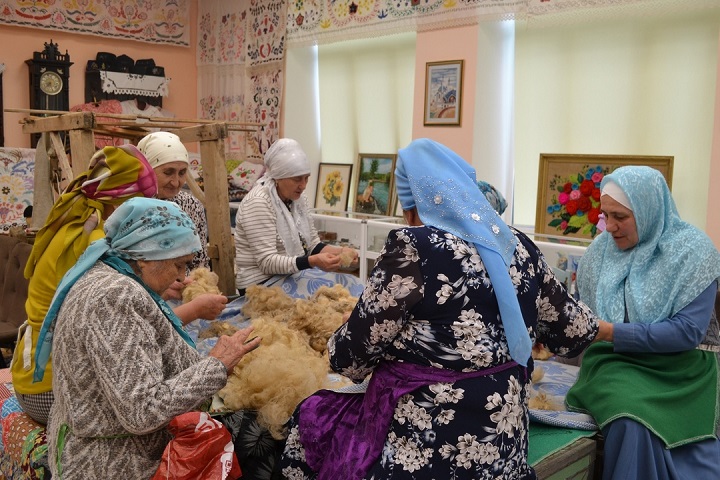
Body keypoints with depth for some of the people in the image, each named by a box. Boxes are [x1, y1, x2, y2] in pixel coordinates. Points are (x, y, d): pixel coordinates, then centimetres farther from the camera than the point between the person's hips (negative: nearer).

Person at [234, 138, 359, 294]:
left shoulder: (297, 197, 5)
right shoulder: (258, 203, -19)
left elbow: (312, 244, 8)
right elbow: (267, 262, -23)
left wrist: (340, 251, -11)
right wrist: (313, 261, -34)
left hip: (292, 274, 7)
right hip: (263, 282, -7)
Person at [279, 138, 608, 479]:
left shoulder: (413, 248, -19)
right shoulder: (518, 246, 1)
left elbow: (349, 356, -13)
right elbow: (570, 329, 13)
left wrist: (340, 350, 11)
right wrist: (598, 327, 36)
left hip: (424, 451, -7)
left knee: (312, 418, 17)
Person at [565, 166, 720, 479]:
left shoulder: (693, 251, -7)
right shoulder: (601, 248, 6)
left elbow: (688, 331, -16)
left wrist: (611, 331, -22)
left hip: (681, 368, -2)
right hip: (615, 362, 2)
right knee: (632, 427, -29)